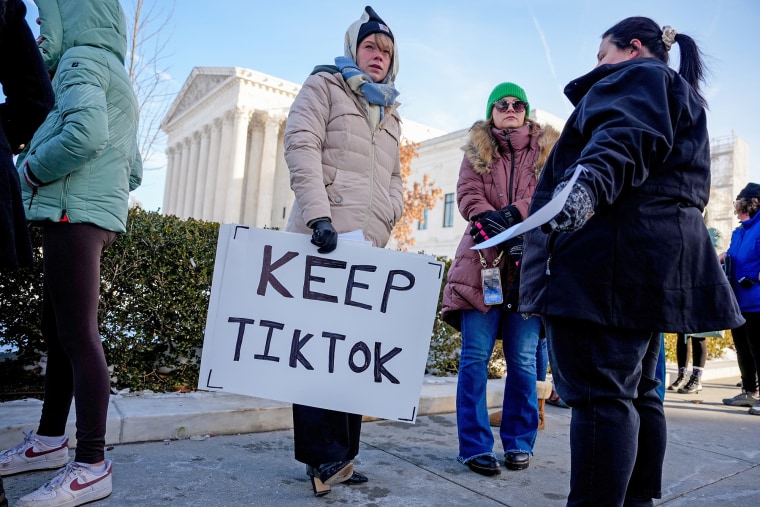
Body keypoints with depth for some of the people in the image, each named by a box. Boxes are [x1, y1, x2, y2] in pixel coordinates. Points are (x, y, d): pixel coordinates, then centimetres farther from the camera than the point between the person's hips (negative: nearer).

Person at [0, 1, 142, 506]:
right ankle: (50, 440, 25)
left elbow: (85, 133, -24)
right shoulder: (114, 75, 25)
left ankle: (91, 466, -5)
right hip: (86, 212, 10)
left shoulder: (82, 59, -3)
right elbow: (133, 168, 23)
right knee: (58, 331, 14)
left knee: (78, 335, -10)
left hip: (75, 212, -10)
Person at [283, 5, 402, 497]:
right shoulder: (324, 86, 8)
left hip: (368, 244, 6)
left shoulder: (390, 115, 26)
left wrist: (388, 218, 6)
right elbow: (302, 146, -7)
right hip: (324, 237, -6)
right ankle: (325, 454, 3)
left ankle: (339, 454, 14)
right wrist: (319, 215, -19)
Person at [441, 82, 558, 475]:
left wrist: (513, 213, -16)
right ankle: (475, 447, 5)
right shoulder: (476, 151, 17)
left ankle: (519, 443, 17)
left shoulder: (544, 152, 17)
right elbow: (467, 195, 1)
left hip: (528, 265, 1)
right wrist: (491, 222, -17)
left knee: (523, 360, 2)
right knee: (475, 356, -4)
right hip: (482, 262, 0)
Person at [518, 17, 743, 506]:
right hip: (662, 249, 11)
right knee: (635, 389, 12)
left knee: (598, 389, -15)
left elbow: (627, 135, -18)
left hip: (611, 250, -10)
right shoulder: (684, 99, 35)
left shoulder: (636, 75, 5)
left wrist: (590, 179, -36)